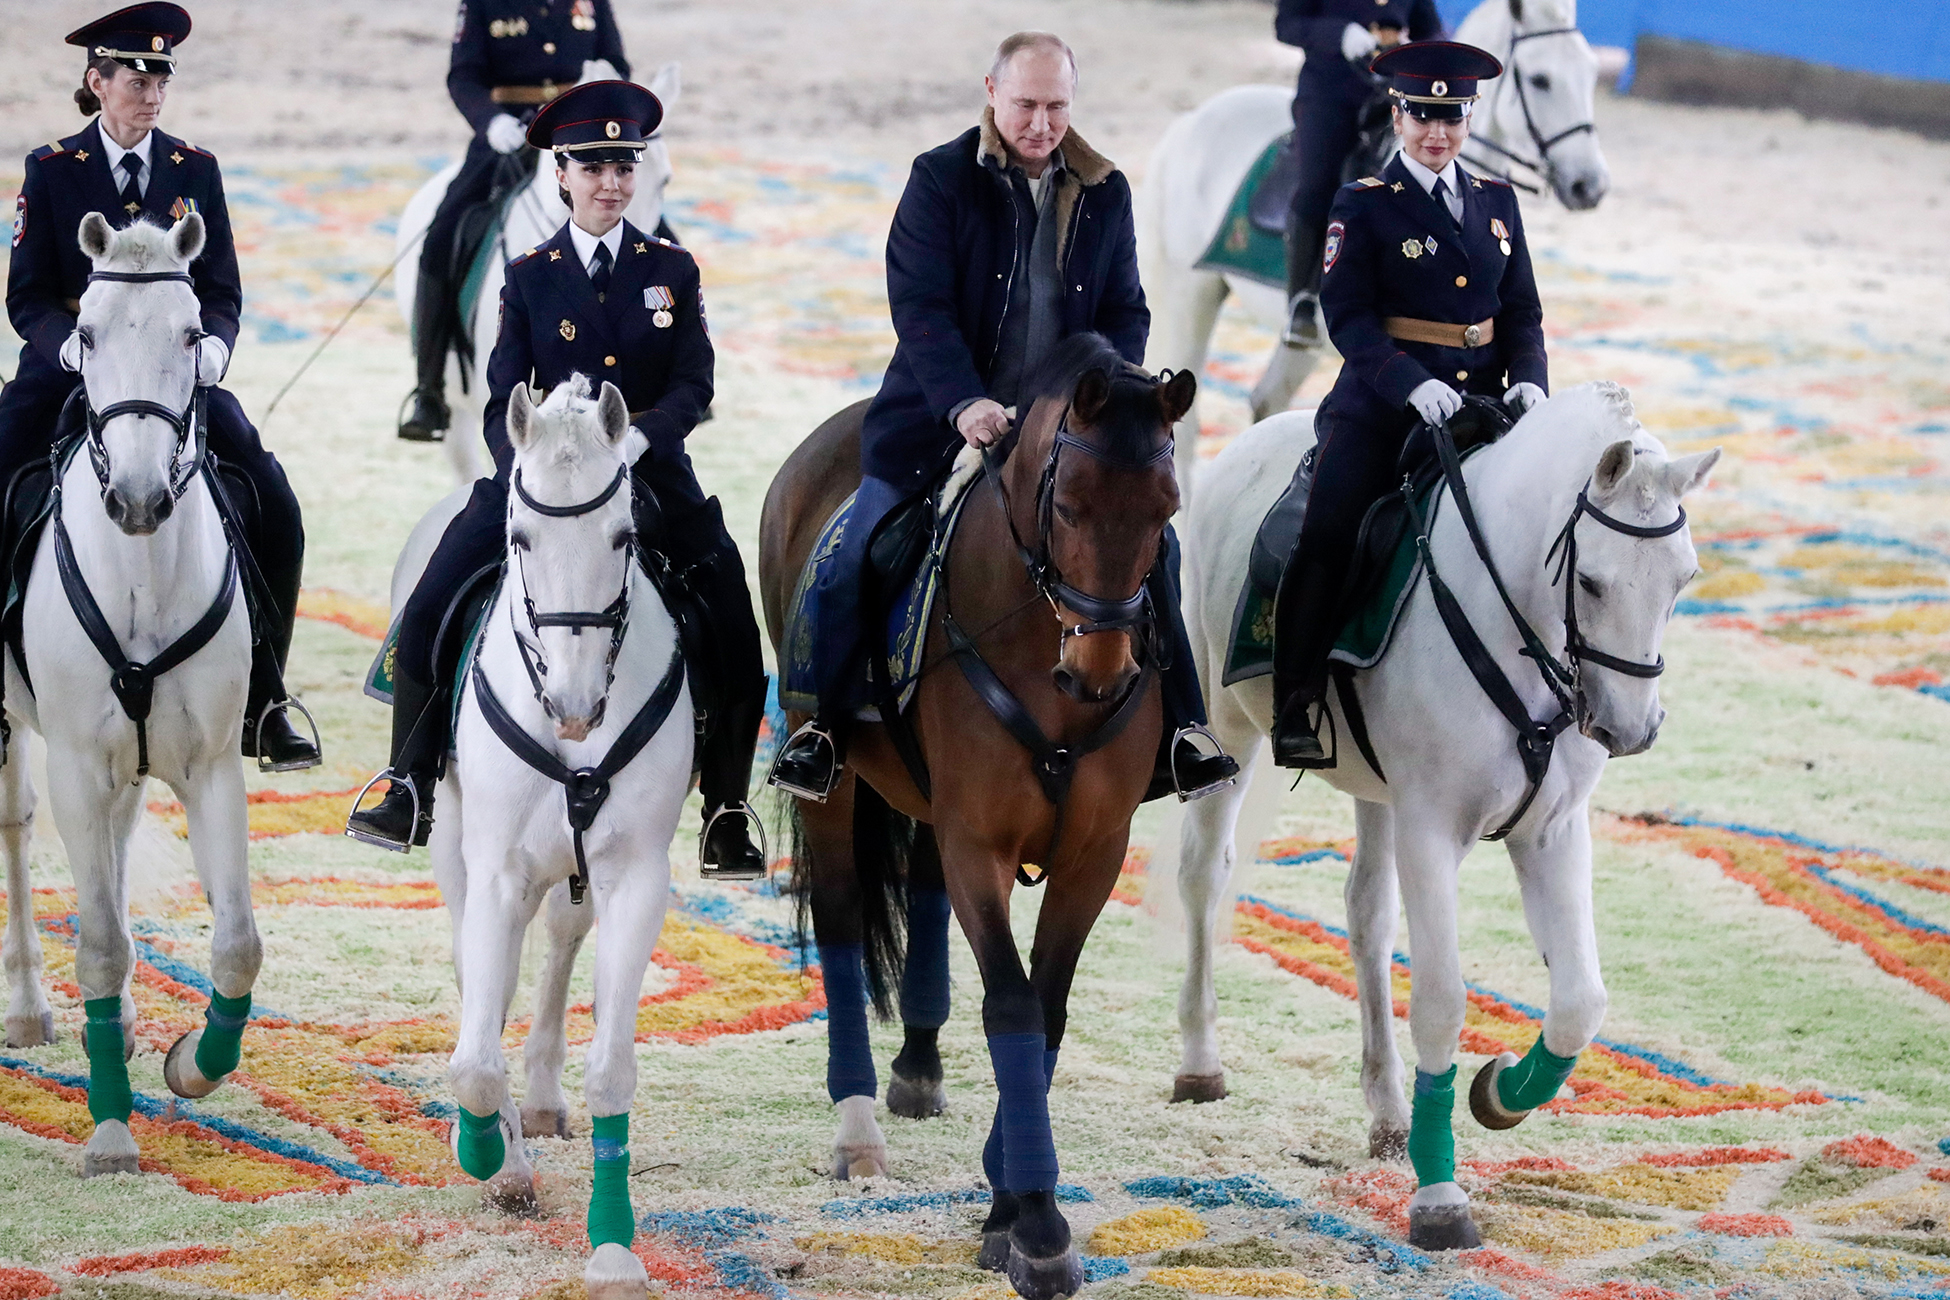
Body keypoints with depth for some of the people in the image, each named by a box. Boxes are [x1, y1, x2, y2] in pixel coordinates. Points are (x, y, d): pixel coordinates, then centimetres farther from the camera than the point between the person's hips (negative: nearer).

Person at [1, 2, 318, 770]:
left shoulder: (194, 172, 7)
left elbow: (222, 292, 7)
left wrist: (213, 345, -16)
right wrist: (77, 345, -23)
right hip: (68, 377, -1)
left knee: (276, 517, -15)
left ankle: (262, 702, -4)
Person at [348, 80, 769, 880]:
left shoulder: (672, 271, 6)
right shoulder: (529, 279, 5)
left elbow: (692, 388, -2)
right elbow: (505, 402, 1)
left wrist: (638, 436, -21)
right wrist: (529, 465, -19)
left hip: (651, 476, 0)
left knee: (734, 634, -13)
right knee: (427, 613, -11)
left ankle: (727, 816, 0)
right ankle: (411, 793, 2)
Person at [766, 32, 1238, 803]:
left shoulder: (1106, 193, 5)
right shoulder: (941, 179, -6)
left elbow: (1125, 313, 8)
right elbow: (919, 306, -13)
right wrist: (966, 403, -27)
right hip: (945, 416, -2)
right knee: (860, 559, -10)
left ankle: (1176, 731, 1)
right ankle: (824, 726, 5)